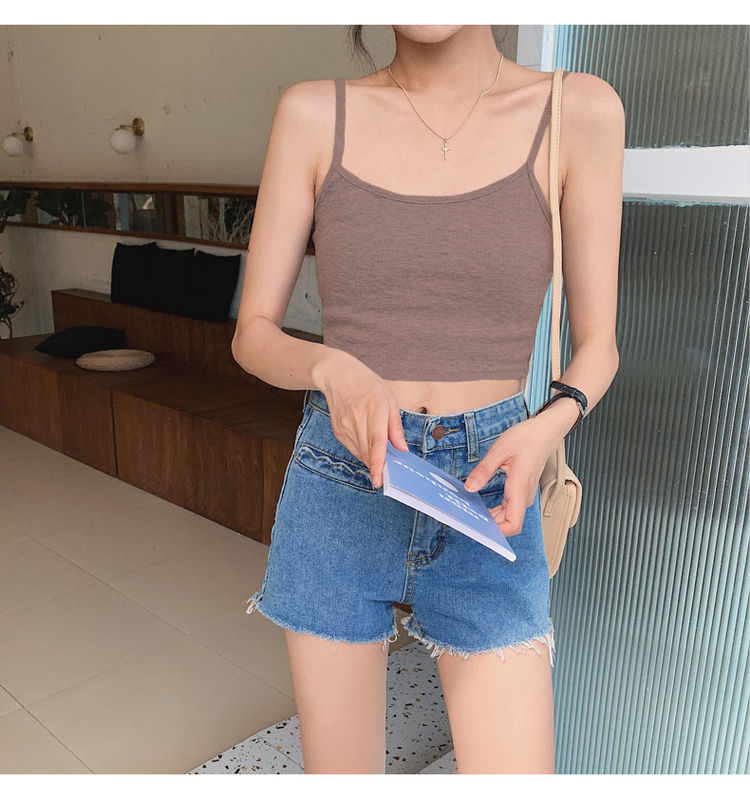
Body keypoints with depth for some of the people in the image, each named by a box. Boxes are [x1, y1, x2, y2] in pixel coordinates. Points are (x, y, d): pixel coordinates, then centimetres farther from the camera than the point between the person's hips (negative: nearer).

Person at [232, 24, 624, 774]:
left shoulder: (579, 110, -2)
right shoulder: (312, 114, -1)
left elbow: (596, 342, 3)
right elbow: (253, 334, 0)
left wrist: (546, 427, -19)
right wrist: (334, 370, -21)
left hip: (486, 494, 0)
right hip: (339, 487, 1)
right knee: (339, 772, 14)